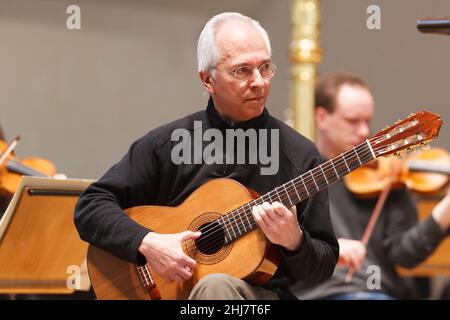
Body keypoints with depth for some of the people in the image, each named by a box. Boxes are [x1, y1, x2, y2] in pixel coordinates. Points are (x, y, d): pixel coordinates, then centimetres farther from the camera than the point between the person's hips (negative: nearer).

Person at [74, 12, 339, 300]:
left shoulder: (299, 155, 2)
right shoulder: (165, 144, 3)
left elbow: (323, 267, 5)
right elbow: (90, 206, 2)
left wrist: (294, 241, -17)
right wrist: (147, 243, -14)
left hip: (263, 294, -1)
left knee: (216, 286, -34)